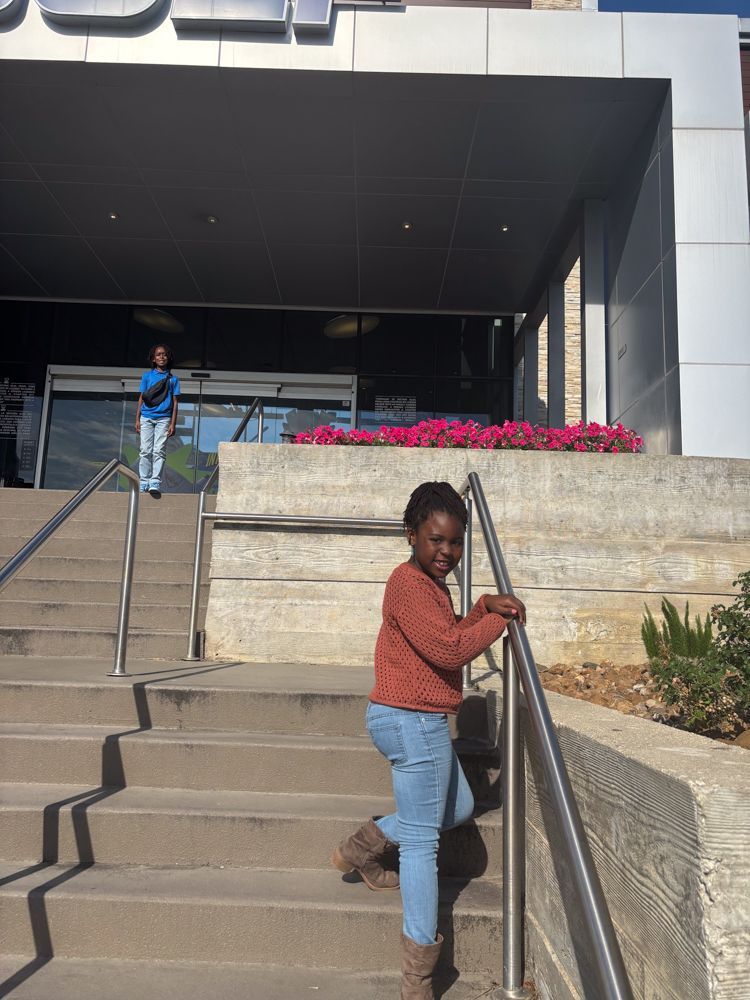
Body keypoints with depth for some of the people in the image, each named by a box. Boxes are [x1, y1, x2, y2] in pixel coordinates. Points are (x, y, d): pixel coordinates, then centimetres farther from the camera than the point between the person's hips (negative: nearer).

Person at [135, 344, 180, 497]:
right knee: (146, 451, -2)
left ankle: (155, 484, -9)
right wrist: (137, 419, 3)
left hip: (164, 418, -1)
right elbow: (141, 398, 11)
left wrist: (173, 424, -1)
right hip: (146, 417, 1)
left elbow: (175, 403, 7)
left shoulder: (173, 379, 9)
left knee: (159, 451, -7)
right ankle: (144, 483, 3)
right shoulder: (147, 376, 11)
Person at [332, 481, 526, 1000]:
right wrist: (499, 620, -10)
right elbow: (449, 649, -24)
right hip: (412, 720, -10)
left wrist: (486, 606, 1)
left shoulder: (431, 584, 15)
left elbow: (452, 638, 15)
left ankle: (361, 847, 31)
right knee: (422, 841, -2)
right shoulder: (408, 582, -18)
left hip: (422, 722, 10)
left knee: (459, 808, 24)